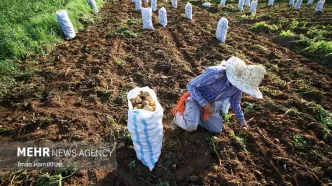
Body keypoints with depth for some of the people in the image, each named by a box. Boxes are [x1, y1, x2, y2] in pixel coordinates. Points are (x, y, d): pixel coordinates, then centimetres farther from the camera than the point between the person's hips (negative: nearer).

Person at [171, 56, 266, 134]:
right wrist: (204, 104, -28)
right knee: (191, 126, -28)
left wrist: (241, 120, 14)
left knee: (217, 129, 5)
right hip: (196, 98, -6)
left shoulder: (238, 84, -13)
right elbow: (190, 86, -27)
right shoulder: (215, 73, -36)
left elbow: (235, 102, 8)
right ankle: (178, 117, 6)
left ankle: (196, 115, 21)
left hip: (211, 103, 7)